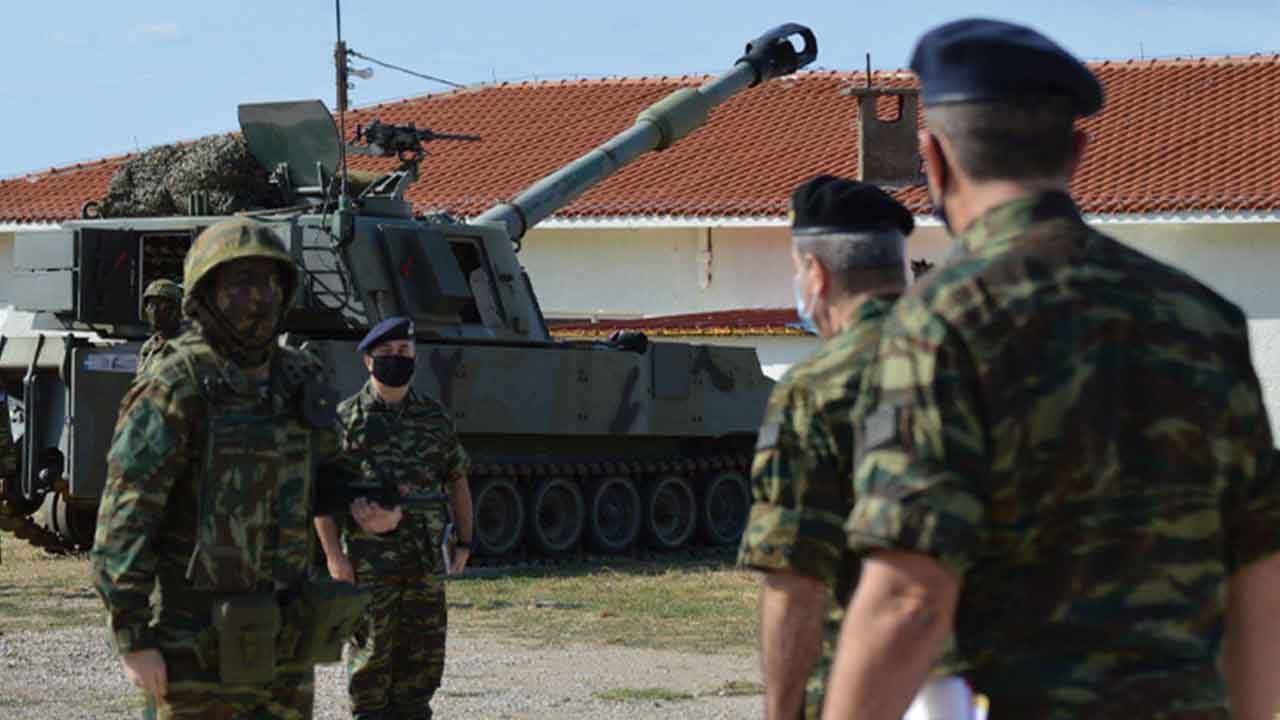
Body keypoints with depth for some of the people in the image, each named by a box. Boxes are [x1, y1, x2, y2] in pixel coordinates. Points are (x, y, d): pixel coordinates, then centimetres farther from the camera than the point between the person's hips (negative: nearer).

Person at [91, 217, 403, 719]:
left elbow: (327, 470, 23)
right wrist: (132, 641, -21)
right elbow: (122, 522, -17)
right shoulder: (174, 391, -14)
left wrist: (370, 510, 0)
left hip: (280, 636, 7)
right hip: (197, 643, -7)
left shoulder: (299, 380, 7)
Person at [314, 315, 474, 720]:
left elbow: (457, 481, 19)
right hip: (369, 561, -4)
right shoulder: (347, 418, -1)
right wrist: (333, 555, -12)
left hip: (426, 561, 4)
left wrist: (464, 542, 11)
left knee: (423, 657, 7)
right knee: (370, 656, -1)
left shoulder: (434, 418, 12)